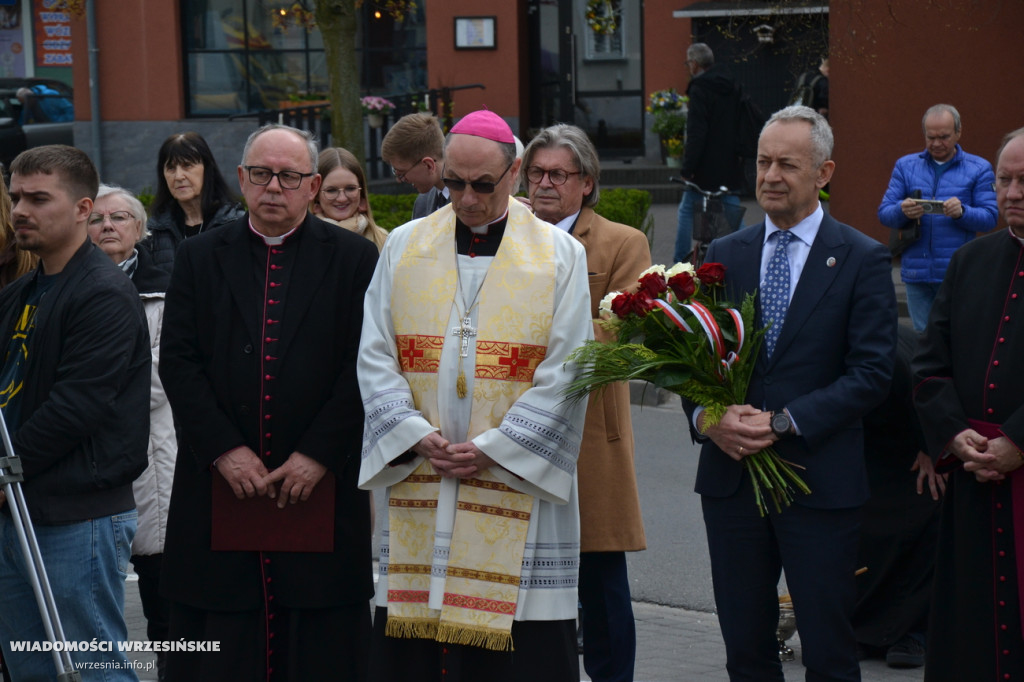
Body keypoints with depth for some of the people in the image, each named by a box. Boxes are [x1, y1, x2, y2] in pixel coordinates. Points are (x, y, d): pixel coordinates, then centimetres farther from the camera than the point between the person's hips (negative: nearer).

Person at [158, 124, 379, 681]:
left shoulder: (354, 258, 4)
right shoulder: (199, 258, 9)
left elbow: (365, 366, -3)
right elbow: (177, 362, 2)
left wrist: (318, 454, -11)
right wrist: (224, 449, -9)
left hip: (321, 485, -1)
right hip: (219, 486, 1)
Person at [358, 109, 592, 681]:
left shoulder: (559, 255, 3)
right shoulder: (405, 247, 10)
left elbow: (564, 373, -3)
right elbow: (375, 356, 5)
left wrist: (493, 447, -11)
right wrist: (417, 436, -9)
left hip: (518, 489, -2)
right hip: (418, 485, 2)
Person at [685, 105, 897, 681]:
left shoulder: (863, 260, -2)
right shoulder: (724, 255, 11)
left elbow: (872, 373, -9)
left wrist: (783, 422, -16)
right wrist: (707, 416, -11)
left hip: (821, 481, -4)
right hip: (730, 476, 4)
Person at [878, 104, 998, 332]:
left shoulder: (979, 169, 7)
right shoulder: (905, 166, 13)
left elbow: (989, 218, 0)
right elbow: (884, 213, 6)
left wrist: (962, 212, -21)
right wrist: (903, 211, -17)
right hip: (917, 274, 2)